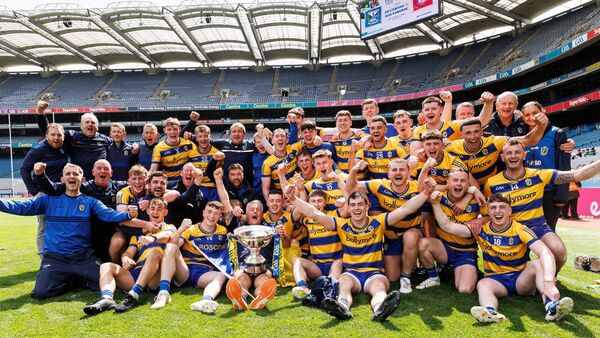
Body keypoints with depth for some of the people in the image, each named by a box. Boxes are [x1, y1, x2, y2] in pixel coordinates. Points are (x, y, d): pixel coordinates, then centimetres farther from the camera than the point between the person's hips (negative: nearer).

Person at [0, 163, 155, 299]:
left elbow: (111, 214, -8)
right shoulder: (49, 200, 9)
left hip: (84, 256, 0)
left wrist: (144, 223, -20)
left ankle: (81, 277, 15)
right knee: (41, 292, -21)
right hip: (55, 257, 0)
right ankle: (68, 280, 11)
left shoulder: (90, 202, 5)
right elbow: (20, 207, 4)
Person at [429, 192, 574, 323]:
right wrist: (436, 204, -18)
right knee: (482, 284, -32)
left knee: (538, 263, -28)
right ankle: (491, 312, -62)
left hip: (521, 278, -1)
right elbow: (448, 226, -6)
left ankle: (551, 304, -48)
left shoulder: (520, 230, -12)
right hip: (495, 279, 1)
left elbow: (546, 253, -27)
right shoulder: (481, 229, -3)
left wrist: (549, 283, -44)